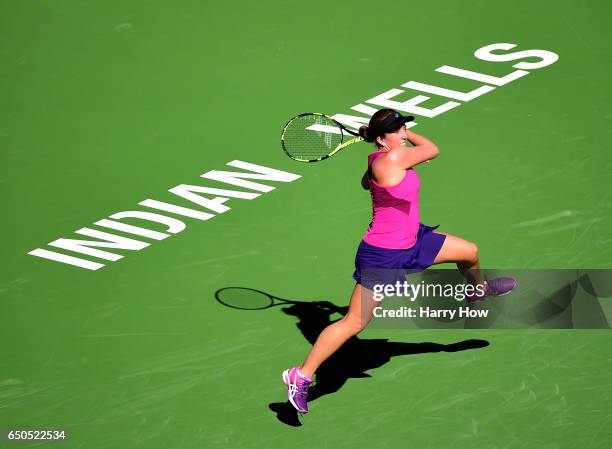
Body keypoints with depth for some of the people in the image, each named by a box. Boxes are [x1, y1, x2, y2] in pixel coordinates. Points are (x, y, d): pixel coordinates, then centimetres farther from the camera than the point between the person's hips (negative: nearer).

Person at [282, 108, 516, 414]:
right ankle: (300, 376, 3)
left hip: (412, 241, 9)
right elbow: (432, 150, -17)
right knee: (353, 324, -6)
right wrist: (409, 138, 0)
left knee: (470, 252, 20)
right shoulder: (390, 159, -29)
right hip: (382, 256, -9)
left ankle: (478, 288, 56)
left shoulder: (381, 159, -2)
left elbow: (366, 182, 21)